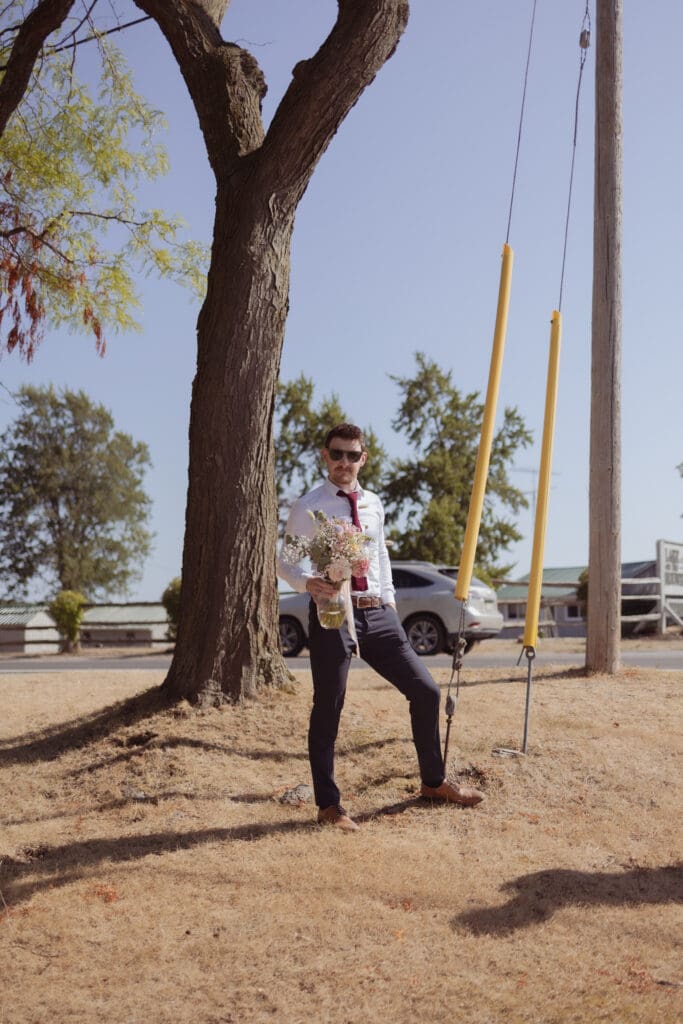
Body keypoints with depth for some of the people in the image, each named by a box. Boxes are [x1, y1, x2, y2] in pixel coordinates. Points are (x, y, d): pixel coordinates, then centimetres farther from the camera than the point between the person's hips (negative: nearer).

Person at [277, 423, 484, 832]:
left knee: (426, 691, 8)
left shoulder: (373, 504, 12)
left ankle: (434, 782, 27)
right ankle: (329, 804, 19)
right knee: (328, 710, 3)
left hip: (378, 614, 6)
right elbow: (285, 560, -2)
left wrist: (389, 598, 14)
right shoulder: (309, 508, -4)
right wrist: (308, 583, -21)